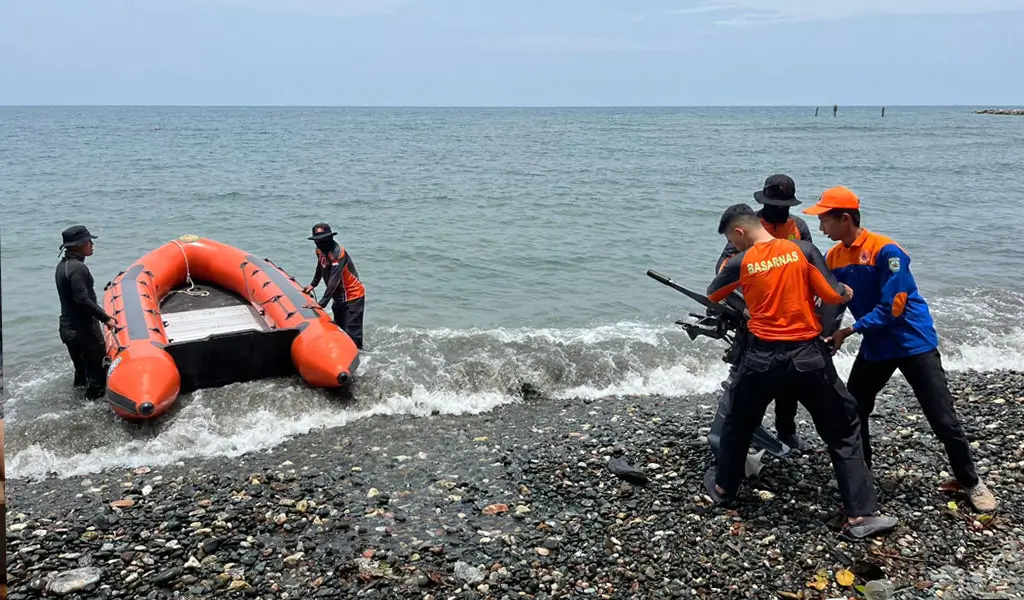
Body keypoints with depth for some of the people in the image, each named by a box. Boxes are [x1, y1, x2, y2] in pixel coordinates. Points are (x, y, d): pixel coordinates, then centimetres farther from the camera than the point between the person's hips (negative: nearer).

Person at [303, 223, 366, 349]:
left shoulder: (338, 252, -26)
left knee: (352, 332, -12)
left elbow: (334, 279, -34)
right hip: (339, 297, 9)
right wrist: (313, 285, 17)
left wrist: (323, 302, -39)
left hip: (353, 297, -9)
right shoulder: (320, 250, 1)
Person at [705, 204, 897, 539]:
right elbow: (833, 295, -6)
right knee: (843, 431, 9)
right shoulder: (803, 250, -4)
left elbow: (712, 295, 13)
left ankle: (723, 488, 37)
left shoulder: (740, 263, -3)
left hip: (762, 357, 0)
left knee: (738, 424, 24)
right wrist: (848, 293, 17)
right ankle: (860, 515, 7)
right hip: (808, 356, 0)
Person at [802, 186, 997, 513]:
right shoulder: (834, 257, -2)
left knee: (944, 420, 1)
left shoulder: (886, 251, -23)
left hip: (914, 343, -6)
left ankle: (972, 483, 20)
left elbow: (891, 309, -25)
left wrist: (849, 331, -25)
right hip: (875, 347, 6)